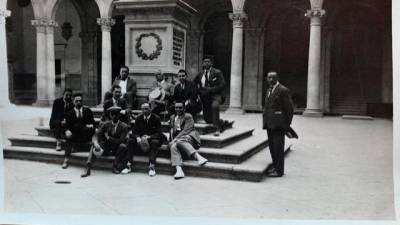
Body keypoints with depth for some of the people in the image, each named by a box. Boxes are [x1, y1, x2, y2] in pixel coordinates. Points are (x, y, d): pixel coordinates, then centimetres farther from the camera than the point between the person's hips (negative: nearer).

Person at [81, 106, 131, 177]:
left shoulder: (124, 126, -10)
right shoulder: (106, 124, -1)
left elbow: (121, 141, -19)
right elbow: (96, 136, -10)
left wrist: (108, 138, -18)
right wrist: (96, 143, -32)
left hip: (117, 149, -2)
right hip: (106, 148, 2)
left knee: (123, 146, -33)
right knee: (94, 146, -23)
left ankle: (115, 166, -17)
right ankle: (88, 169, -30)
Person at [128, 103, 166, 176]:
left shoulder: (156, 118, -5)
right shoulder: (138, 118, 6)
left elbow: (158, 133, -12)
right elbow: (134, 131, 2)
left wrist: (149, 137, -30)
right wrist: (138, 138, -21)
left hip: (152, 138, -3)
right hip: (141, 139, 3)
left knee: (155, 142, -36)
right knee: (130, 141, -23)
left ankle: (152, 166, -42)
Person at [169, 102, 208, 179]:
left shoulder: (188, 116, 4)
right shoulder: (172, 117, 26)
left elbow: (186, 130, -8)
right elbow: (172, 129, 26)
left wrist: (176, 138, -18)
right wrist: (172, 140, 6)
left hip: (189, 136, -5)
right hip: (177, 138, 5)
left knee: (179, 141, -39)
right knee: (173, 146, -31)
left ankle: (199, 157, -54)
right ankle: (179, 170, -49)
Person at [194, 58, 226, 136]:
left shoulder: (217, 72, -2)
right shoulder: (200, 74, 11)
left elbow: (222, 85, -9)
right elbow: (194, 83, 26)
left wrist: (211, 89, -17)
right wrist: (199, 88, 7)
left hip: (215, 95, -5)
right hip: (205, 98, 5)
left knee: (214, 106, -38)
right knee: (207, 119, 1)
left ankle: (218, 129, -31)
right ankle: (220, 124, 35)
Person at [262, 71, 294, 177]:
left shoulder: (283, 90, -8)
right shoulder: (269, 90, 18)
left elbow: (289, 108, -9)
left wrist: (287, 124, -8)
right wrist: (266, 121, 13)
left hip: (278, 124, -8)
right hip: (269, 124, 8)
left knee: (278, 147, -5)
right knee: (272, 146, 11)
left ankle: (279, 170, 2)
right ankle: (275, 166, 22)